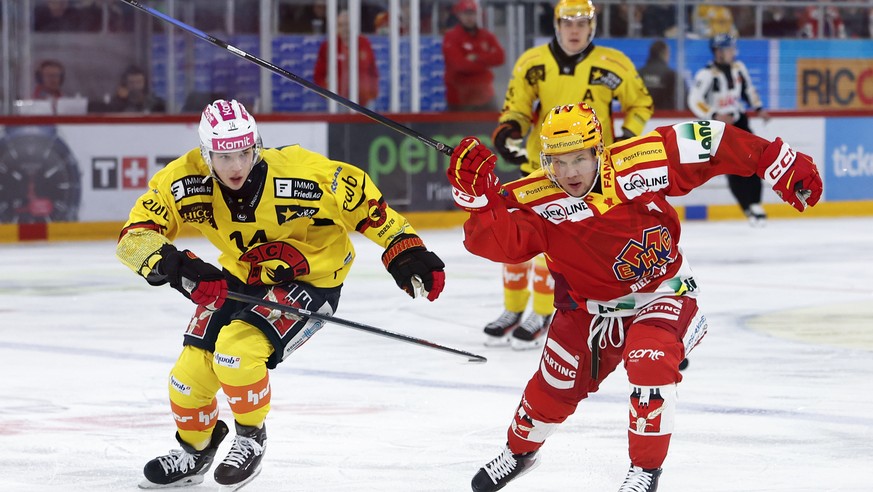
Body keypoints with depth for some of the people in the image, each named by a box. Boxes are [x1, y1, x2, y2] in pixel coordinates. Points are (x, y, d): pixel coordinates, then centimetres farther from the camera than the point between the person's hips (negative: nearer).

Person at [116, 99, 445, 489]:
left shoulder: (298, 172, -30)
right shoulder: (185, 180, -21)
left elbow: (359, 198, -17)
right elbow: (135, 236, -22)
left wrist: (405, 251, -17)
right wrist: (173, 265, -41)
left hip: (311, 278, -5)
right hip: (239, 276, 5)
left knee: (237, 348, -25)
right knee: (193, 367, 0)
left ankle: (251, 437, 4)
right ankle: (194, 454, 32)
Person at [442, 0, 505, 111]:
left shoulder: (486, 36, 8)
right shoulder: (451, 37, -9)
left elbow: (499, 57, -6)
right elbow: (460, 64, -21)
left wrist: (477, 58, -18)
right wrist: (485, 62, -11)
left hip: (484, 96, 5)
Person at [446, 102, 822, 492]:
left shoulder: (638, 163, -24)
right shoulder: (537, 201, -20)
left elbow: (710, 142, -18)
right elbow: (495, 239, -32)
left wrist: (779, 164, -17)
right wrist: (478, 192, -48)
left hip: (662, 294, -2)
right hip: (590, 305, 2)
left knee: (650, 366, -27)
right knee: (555, 383, 8)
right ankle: (519, 451, 40)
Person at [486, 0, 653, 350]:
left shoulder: (613, 65, -7)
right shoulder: (532, 62, -2)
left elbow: (640, 103, 7)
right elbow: (516, 106, 3)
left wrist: (629, 137, -7)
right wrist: (508, 129, -17)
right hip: (540, 163, 3)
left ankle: (541, 318, -2)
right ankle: (513, 311, 26)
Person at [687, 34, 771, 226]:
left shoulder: (738, 68, 1)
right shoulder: (707, 74, -20)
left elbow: (748, 89, 18)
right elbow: (694, 102, -23)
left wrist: (759, 109, 10)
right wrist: (715, 116, -31)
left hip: (738, 120, 6)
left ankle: (755, 204, 5)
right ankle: (748, 208, -6)